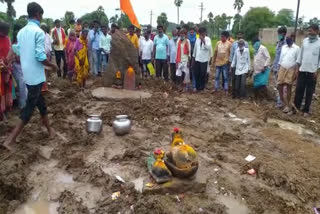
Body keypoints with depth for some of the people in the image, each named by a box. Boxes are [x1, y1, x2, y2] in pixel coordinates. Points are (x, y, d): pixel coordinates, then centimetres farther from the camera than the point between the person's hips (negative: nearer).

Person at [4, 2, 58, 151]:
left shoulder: (21, 32, 9)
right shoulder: (39, 32, -15)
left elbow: (19, 53, 14)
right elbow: (40, 57, -21)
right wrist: (53, 65, -4)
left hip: (26, 74, 8)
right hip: (36, 76, -8)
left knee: (41, 103, 20)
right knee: (29, 108, -2)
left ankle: (49, 130, 34)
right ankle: (10, 140, -2)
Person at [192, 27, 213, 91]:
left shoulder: (207, 39, -6)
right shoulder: (197, 39, 7)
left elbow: (208, 47, -23)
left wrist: (203, 40, -30)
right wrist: (194, 56, 17)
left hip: (204, 60, -4)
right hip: (197, 59, 4)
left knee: (203, 74, 3)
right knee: (196, 73, 7)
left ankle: (202, 87, 16)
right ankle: (197, 86, 21)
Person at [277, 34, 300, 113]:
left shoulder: (297, 48, -3)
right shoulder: (283, 47, 10)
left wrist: (296, 73, -7)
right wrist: (278, 70, 10)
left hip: (291, 69, -4)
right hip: (282, 69, 4)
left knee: (288, 87, 2)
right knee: (279, 85, 1)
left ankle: (287, 105, 11)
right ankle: (282, 101, 21)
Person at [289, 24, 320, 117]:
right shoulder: (305, 41, 6)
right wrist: (298, 67, 8)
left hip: (312, 71, -3)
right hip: (302, 70, 3)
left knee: (309, 92, 6)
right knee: (299, 90, 5)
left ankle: (306, 110, 15)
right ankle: (295, 108, 13)